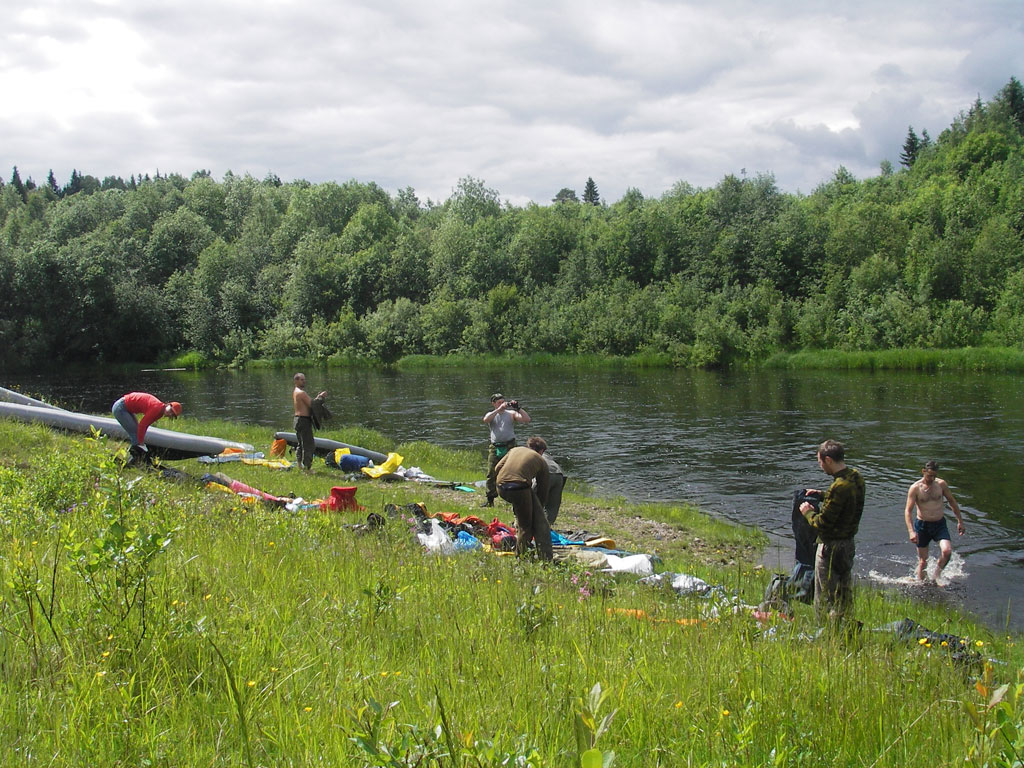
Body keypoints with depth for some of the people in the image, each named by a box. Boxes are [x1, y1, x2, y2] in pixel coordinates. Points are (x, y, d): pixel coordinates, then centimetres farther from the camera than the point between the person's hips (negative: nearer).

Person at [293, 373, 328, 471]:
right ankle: (307, 467, -7)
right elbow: (311, 404, -20)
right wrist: (321, 397, -10)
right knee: (309, 445, -7)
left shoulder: (295, 392, 15)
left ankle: (299, 464, 25)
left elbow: (309, 403, 16)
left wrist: (318, 397, 7)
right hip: (304, 420, -10)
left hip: (297, 419, 10)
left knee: (300, 444, 18)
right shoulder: (301, 393, -16)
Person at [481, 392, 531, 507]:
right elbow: (485, 420, -12)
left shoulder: (511, 413, 9)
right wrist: (499, 409, -17)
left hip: (509, 447, -2)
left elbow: (527, 420, -2)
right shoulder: (491, 414, 13)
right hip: (495, 448, 2)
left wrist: (518, 408, -10)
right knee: (491, 474, 2)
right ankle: (490, 500, 11)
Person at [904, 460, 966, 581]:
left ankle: (936, 575, 2)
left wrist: (960, 521, 11)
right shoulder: (915, 488, -11)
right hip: (922, 525, -2)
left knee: (947, 551, -21)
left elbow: (952, 502, 11)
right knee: (923, 561, 3)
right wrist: (911, 531, -25)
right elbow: (908, 511, -13)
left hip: (940, 524, 2)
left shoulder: (941, 484, -3)